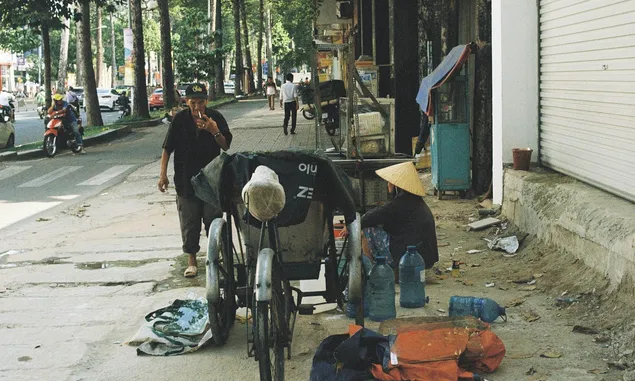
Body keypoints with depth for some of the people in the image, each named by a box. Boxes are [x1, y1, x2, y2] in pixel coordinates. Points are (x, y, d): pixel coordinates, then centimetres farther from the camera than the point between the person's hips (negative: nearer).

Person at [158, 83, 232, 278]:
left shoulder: (215, 117, -4)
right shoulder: (180, 119, -5)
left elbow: (226, 146, -5)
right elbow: (167, 148, 1)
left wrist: (214, 131, -23)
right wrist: (163, 174, -4)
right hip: (186, 179, 0)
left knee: (213, 219, 3)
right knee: (189, 222, 5)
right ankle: (191, 260, 16)